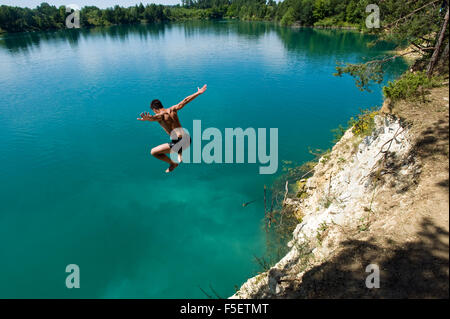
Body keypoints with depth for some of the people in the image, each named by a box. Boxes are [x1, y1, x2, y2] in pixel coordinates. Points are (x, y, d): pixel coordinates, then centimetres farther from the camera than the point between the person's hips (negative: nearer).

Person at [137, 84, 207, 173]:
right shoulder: (172, 109, 11)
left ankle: (173, 164, 14)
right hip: (187, 139, 7)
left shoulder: (160, 115, -6)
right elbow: (185, 100, 17)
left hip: (178, 142, -7)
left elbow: (153, 118, -31)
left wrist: (148, 118, -55)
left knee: (153, 152, 8)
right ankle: (180, 156, 34)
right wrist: (198, 92, 27)